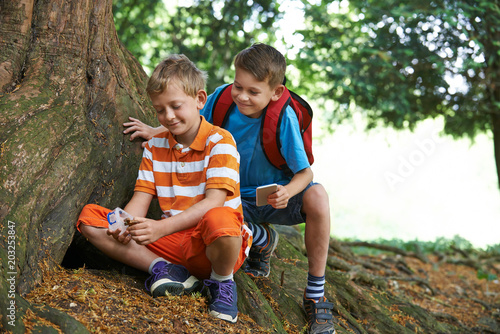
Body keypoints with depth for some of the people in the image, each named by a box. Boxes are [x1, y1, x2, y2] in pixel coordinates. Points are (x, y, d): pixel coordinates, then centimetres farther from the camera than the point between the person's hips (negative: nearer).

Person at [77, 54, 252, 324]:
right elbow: (141, 199, 6)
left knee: (219, 220, -44)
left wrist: (162, 228, -31)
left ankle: (222, 280, -8)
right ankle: (167, 270, -13)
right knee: (89, 217, -5)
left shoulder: (219, 141, -9)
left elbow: (213, 202, -20)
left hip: (210, 243, -5)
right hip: (174, 242, 5)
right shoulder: (155, 145, 10)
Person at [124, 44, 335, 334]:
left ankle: (316, 295, -19)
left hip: (275, 198, -3)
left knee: (317, 196, -36)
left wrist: (287, 192, -42)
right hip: (238, 199, 3)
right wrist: (155, 131, 0)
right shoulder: (223, 97, -14)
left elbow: (305, 172, -22)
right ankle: (262, 239, 6)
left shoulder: (284, 118, -25)